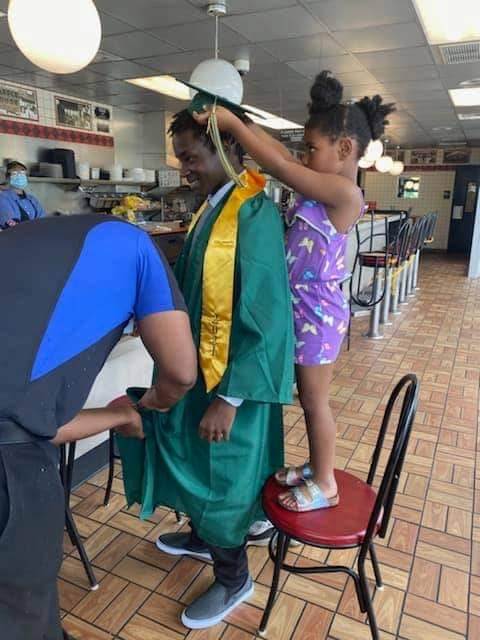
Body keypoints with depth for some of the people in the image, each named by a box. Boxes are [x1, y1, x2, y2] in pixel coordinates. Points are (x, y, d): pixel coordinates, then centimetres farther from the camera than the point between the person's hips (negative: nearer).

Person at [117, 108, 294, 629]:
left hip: (232, 377, -8)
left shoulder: (254, 213, -22)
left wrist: (228, 398, -23)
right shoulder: (212, 206, 6)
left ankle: (232, 578, 38)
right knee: (193, 461, 25)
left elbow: (264, 317, -25)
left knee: (220, 473, 11)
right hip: (200, 365, 8)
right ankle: (203, 536, 54)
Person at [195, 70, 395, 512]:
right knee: (309, 398, 20)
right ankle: (317, 468, 39)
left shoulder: (343, 192, -19)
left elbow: (278, 165, -21)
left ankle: (325, 487, 25)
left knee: (315, 401, 6)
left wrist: (231, 122, -12)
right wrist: (235, 121, 2)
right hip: (304, 308, 9)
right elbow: (281, 154, 9)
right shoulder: (327, 188, 8)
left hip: (318, 313, -9)